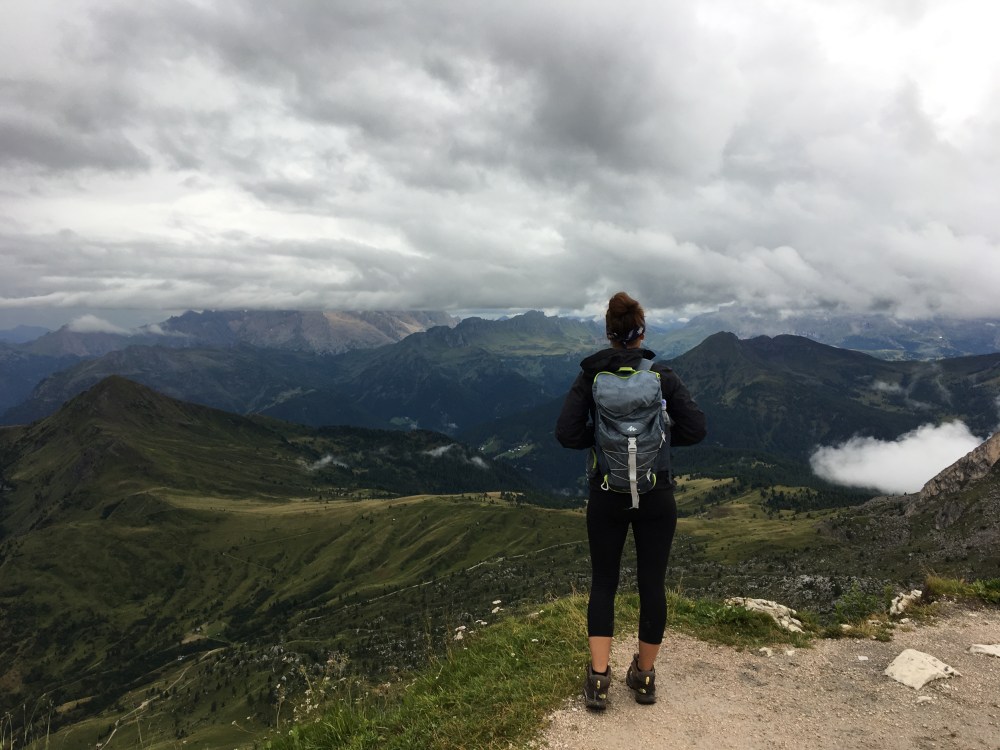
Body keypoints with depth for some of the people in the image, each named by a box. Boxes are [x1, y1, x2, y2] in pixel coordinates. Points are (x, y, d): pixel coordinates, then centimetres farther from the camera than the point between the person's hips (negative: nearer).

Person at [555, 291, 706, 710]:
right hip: (656, 495, 0)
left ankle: (598, 679, 13)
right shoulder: (663, 376, -5)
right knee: (652, 584, 13)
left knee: (603, 583, 14)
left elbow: (567, 434, -13)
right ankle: (644, 677, 27)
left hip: (607, 494, 0)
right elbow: (695, 430, -9)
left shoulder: (590, 376, -6)